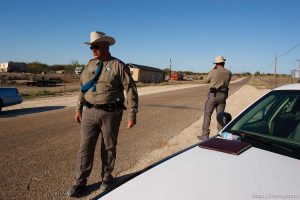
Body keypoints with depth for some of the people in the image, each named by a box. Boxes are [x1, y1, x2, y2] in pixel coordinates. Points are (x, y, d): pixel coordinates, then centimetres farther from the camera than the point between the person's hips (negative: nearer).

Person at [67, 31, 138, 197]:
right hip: (90, 112, 4)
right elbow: (82, 89, 17)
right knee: (85, 147, 6)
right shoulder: (90, 65, 10)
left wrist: (133, 114, -11)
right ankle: (80, 182, 21)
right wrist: (79, 109, 15)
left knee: (109, 147, 10)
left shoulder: (119, 66, -6)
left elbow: (131, 90, -8)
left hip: (111, 113, -4)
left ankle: (106, 178, 31)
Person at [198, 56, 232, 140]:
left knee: (207, 115, 3)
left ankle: (205, 135, 3)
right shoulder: (228, 73, 2)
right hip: (223, 96, 5)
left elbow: (205, 81, 3)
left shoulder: (213, 72, -11)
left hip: (213, 95, -4)